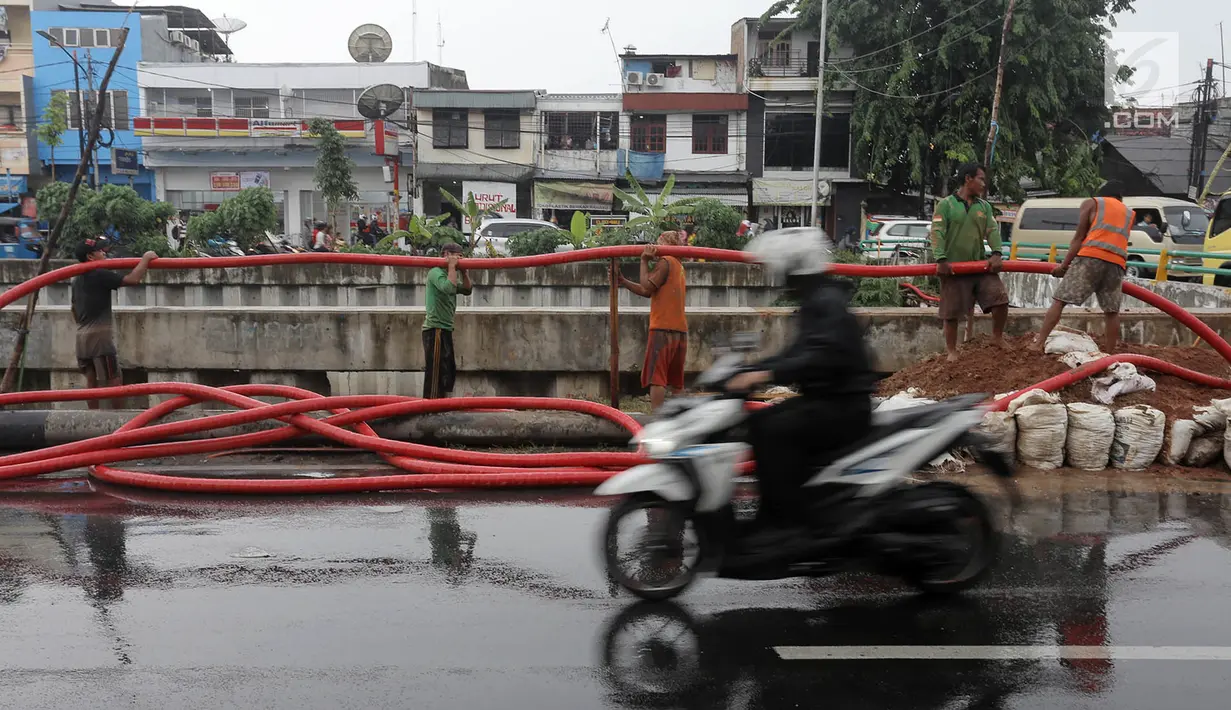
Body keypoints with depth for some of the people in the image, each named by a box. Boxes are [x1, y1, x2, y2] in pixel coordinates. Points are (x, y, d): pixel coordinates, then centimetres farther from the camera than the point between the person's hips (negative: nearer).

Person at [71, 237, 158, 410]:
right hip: (100, 336, -9)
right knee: (115, 379, -6)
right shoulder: (99, 275, -14)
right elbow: (132, 279, -21)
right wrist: (146, 259, -10)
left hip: (83, 336, 9)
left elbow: (74, 308, 24)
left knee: (92, 380, 9)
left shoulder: (77, 278, 15)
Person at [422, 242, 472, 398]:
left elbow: (467, 290, 16)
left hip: (445, 329, 10)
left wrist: (463, 272, 6)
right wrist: (452, 267, -17)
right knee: (435, 372, -12)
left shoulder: (450, 274, 20)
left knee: (449, 371, 15)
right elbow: (448, 288, -28)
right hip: (435, 329, -10)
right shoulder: (436, 272, -11)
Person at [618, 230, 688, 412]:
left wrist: (644, 261, -5)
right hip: (680, 330, 8)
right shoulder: (678, 266, 21)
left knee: (656, 376, -9)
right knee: (676, 379, 11)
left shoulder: (665, 262, -6)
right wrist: (623, 281, 12)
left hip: (663, 329, -8)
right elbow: (648, 292, 15)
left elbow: (647, 287, -13)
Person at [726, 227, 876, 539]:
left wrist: (767, 374, -36)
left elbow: (824, 356, -31)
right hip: (825, 399, 11)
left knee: (774, 431, -25)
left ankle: (790, 524, -21)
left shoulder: (826, 302, -16)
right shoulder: (815, 301, 17)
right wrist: (751, 371, 15)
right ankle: (770, 520, 6)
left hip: (845, 405, -10)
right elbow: (799, 353, 23)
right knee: (759, 424, 4)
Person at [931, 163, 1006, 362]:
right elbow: (937, 233, -12)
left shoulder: (984, 206, 13)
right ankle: (952, 351, 13)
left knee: (1000, 297, -7)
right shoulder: (946, 204, -3)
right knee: (952, 313, 0)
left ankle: (997, 336, 15)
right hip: (953, 267, -4)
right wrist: (941, 260, -24)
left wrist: (996, 253, -15)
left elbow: (992, 231, 4)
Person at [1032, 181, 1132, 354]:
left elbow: (1079, 237, 9)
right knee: (1111, 311, 8)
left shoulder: (1092, 203, 18)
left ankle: (1039, 343, -15)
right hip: (1117, 263, 4)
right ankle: (1109, 355, 6)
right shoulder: (1129, 213, 29)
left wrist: (1064, 264, 8)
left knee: (1060, 300, -6)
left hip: (1091, 256, -4)